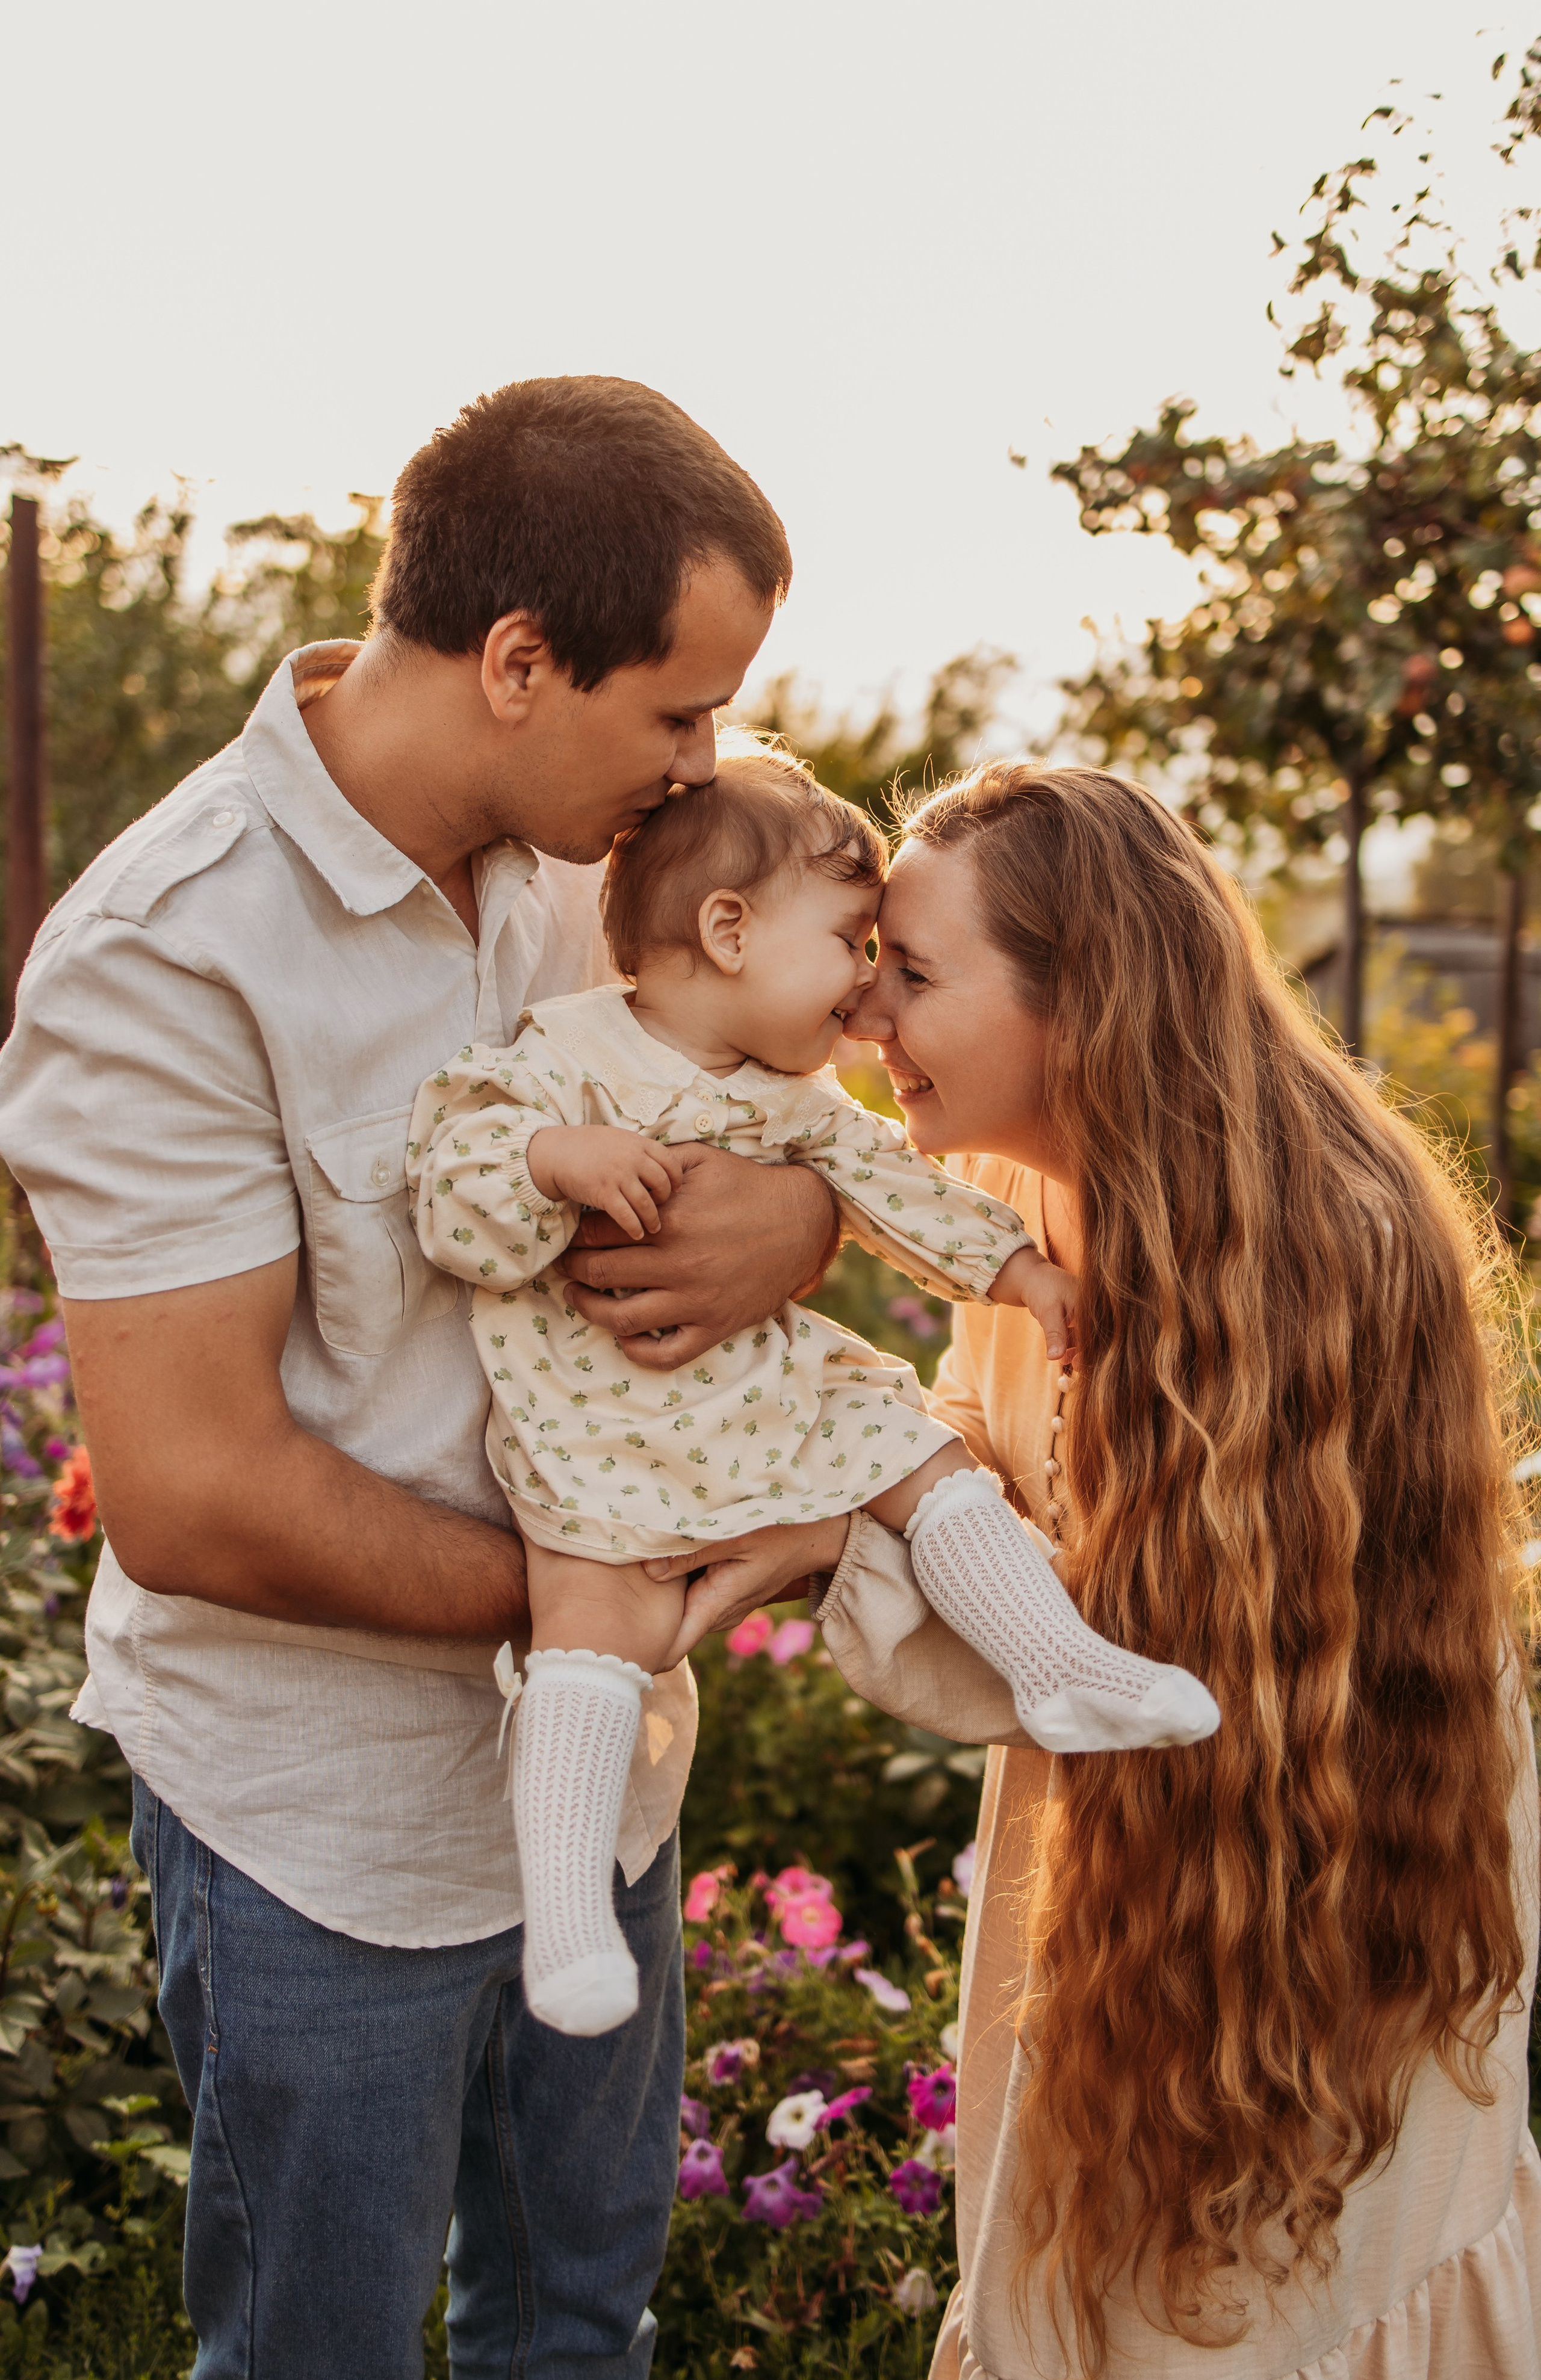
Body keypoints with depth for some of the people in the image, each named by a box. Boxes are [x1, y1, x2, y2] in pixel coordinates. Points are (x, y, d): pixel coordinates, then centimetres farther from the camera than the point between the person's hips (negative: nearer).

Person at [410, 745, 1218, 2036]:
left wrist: (1013, 1262, 12)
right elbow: (452, 1194, -17)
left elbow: (891, 1179, 17)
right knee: (599, 1610, -19)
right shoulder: (561, 1057, -14)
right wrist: (556, 1157, -34)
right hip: (599, 1411, -7)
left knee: (926, 1456, 0)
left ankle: (1064, 1668, 7)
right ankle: (564, 1905, -19)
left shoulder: (797, 1096, 8)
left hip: (773, 1387, 7)